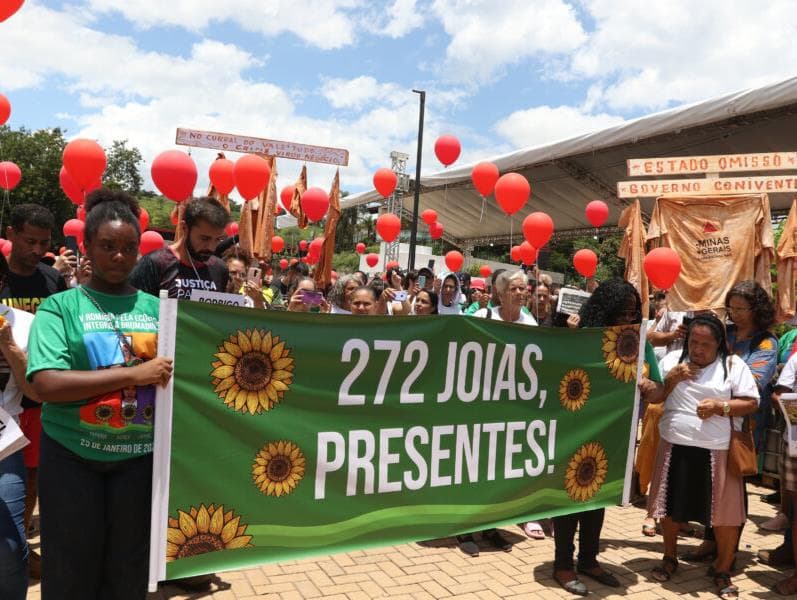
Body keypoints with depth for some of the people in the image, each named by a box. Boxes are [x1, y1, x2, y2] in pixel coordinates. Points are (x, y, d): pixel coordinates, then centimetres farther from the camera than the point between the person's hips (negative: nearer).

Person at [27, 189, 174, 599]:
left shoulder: (156, 308, 4)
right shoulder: (60, 307, -4)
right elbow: (46, 384, -17)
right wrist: (134, 374, -21)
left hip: (139, 457, 2)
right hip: (72, 457, -2)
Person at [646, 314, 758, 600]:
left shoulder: (733, 365, -1)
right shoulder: (672, 360, 5)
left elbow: (751, 403, -3)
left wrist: (721, 407, -17)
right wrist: (672, 378, -11)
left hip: (717, 451, -2)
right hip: (675, 448, 2)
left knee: (725, 511, 2)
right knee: (671, 506, 13)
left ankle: (722, 570, 21)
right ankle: (670, 558, 34)